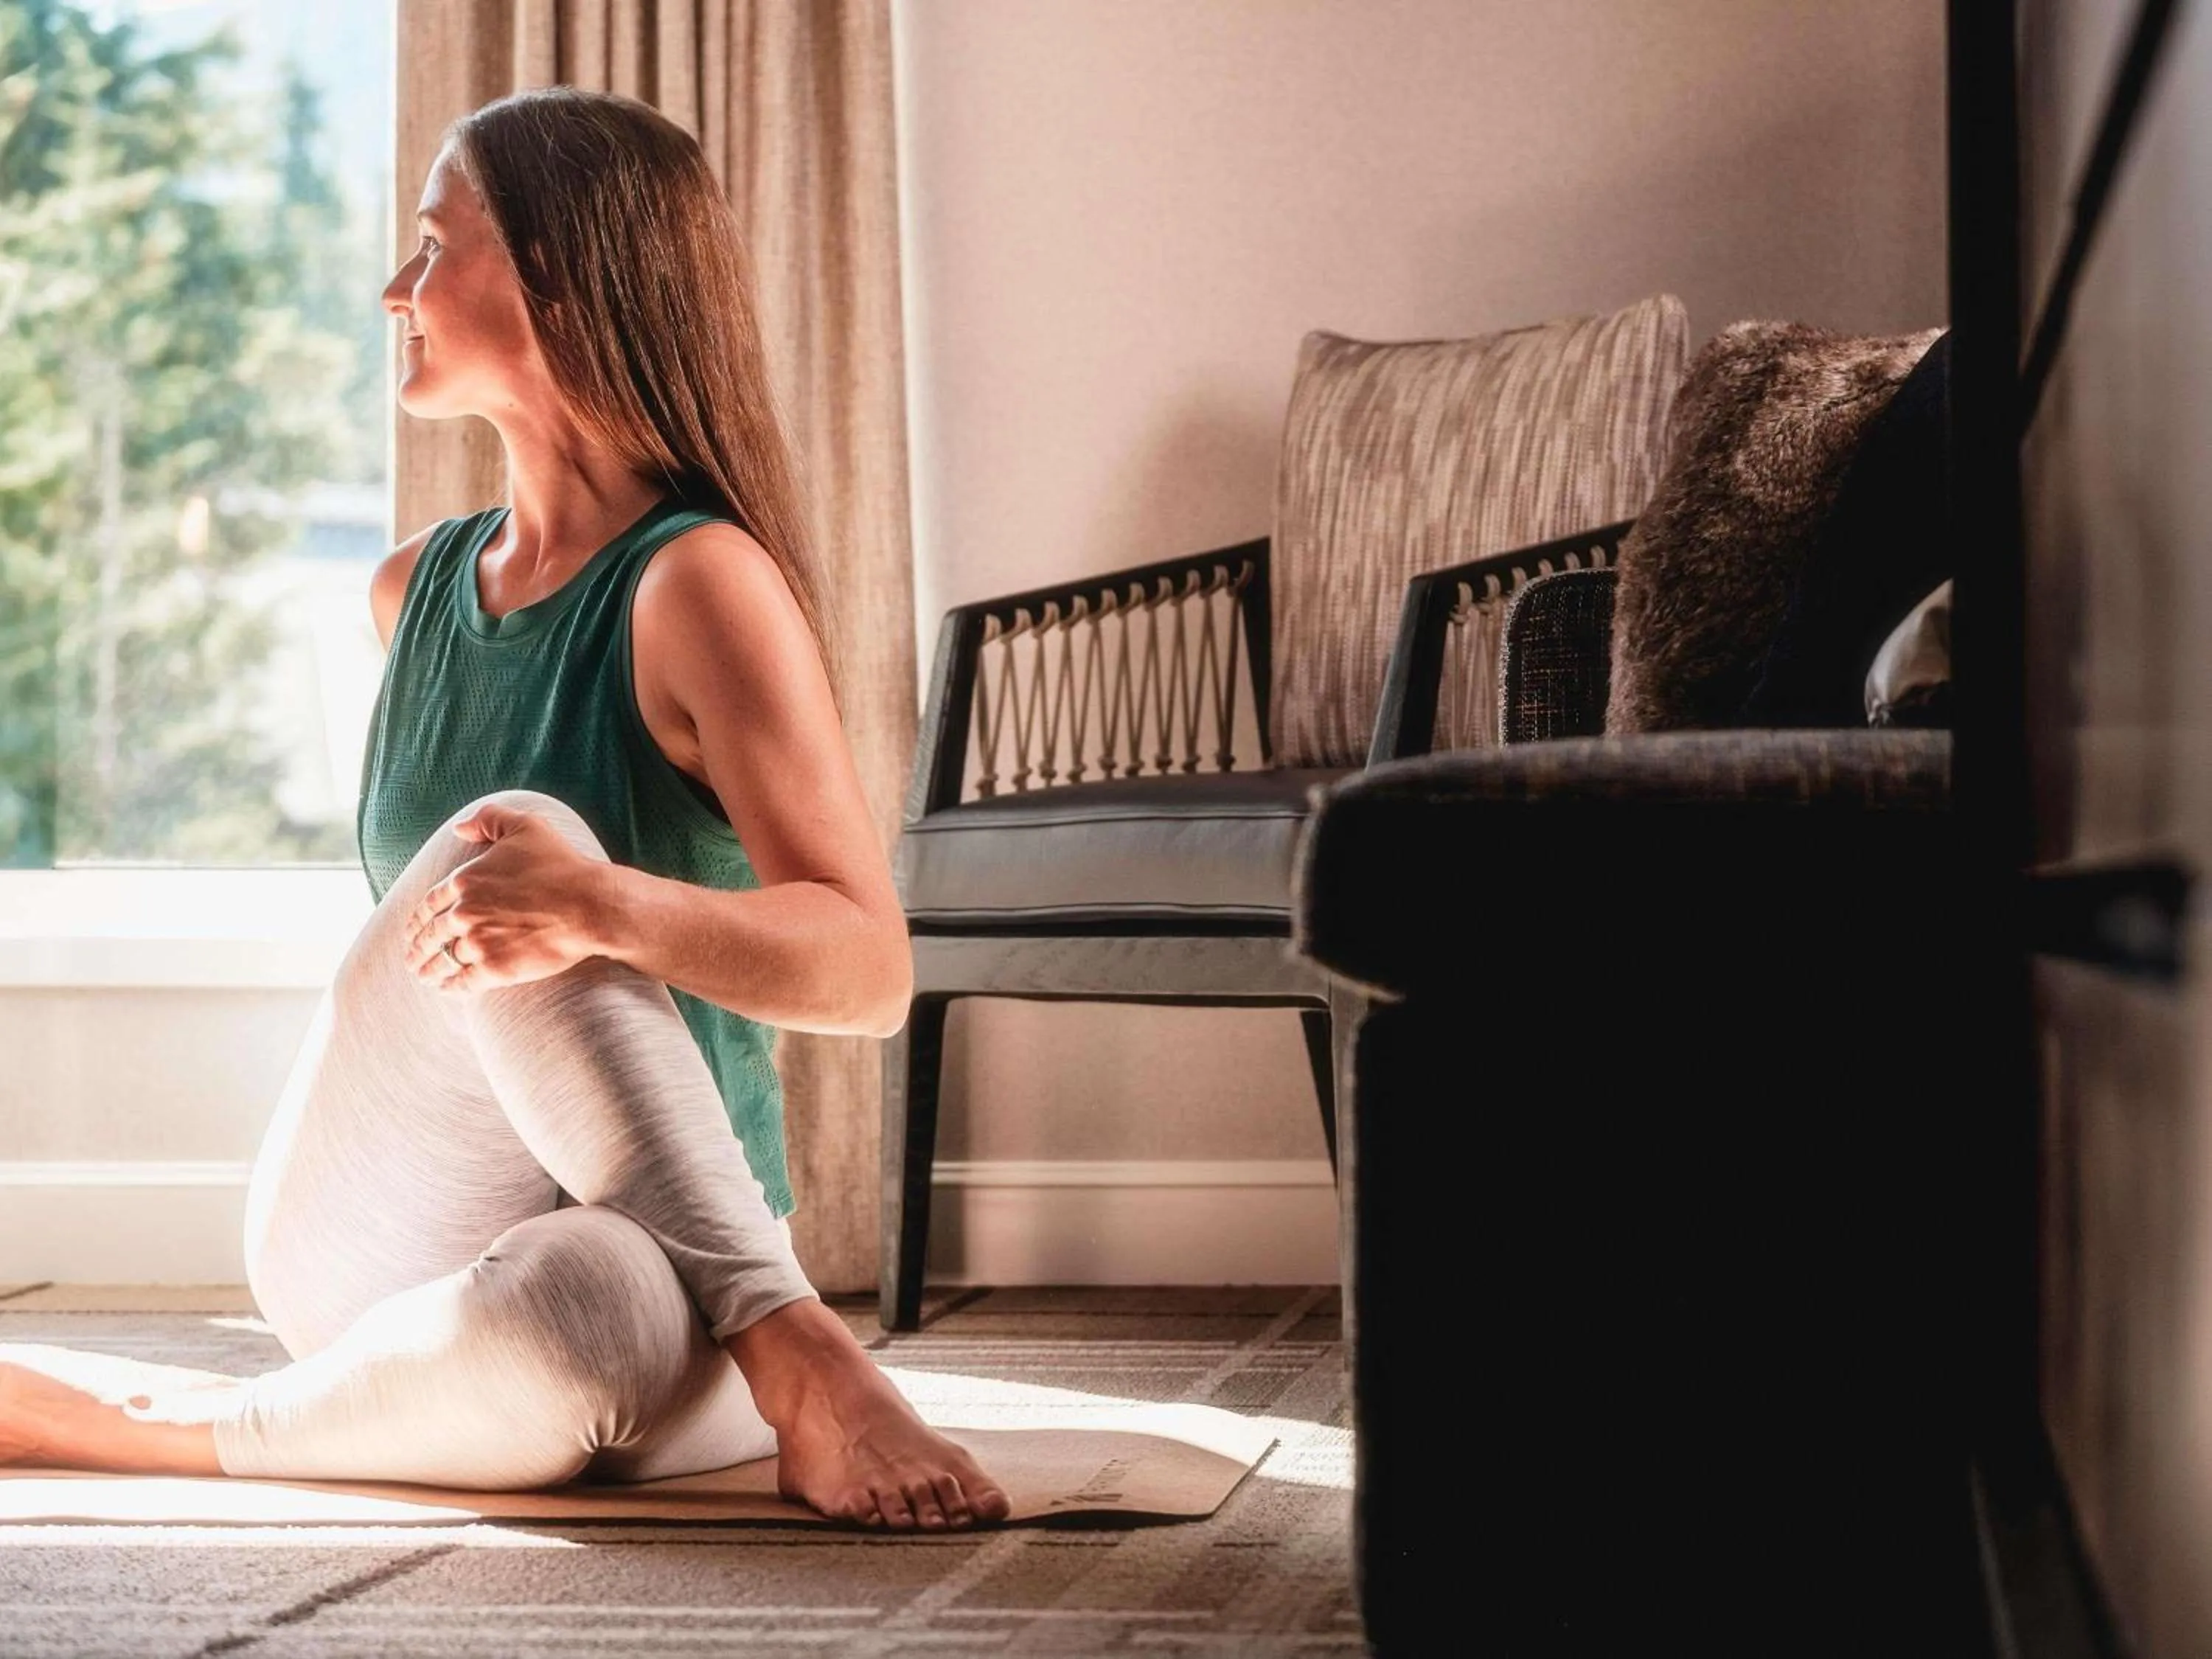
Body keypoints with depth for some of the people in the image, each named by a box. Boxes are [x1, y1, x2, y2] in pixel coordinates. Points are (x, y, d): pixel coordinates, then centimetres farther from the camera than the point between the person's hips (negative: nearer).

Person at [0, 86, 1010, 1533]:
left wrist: (607, 906, -39)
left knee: (595, 1311, -45)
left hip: (665, 1265, -5)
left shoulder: (699, 584, -9)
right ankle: (788, 1352, -32)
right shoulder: (417, 589, 11)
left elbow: (870, 970, -20)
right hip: (369, 1244, 5)